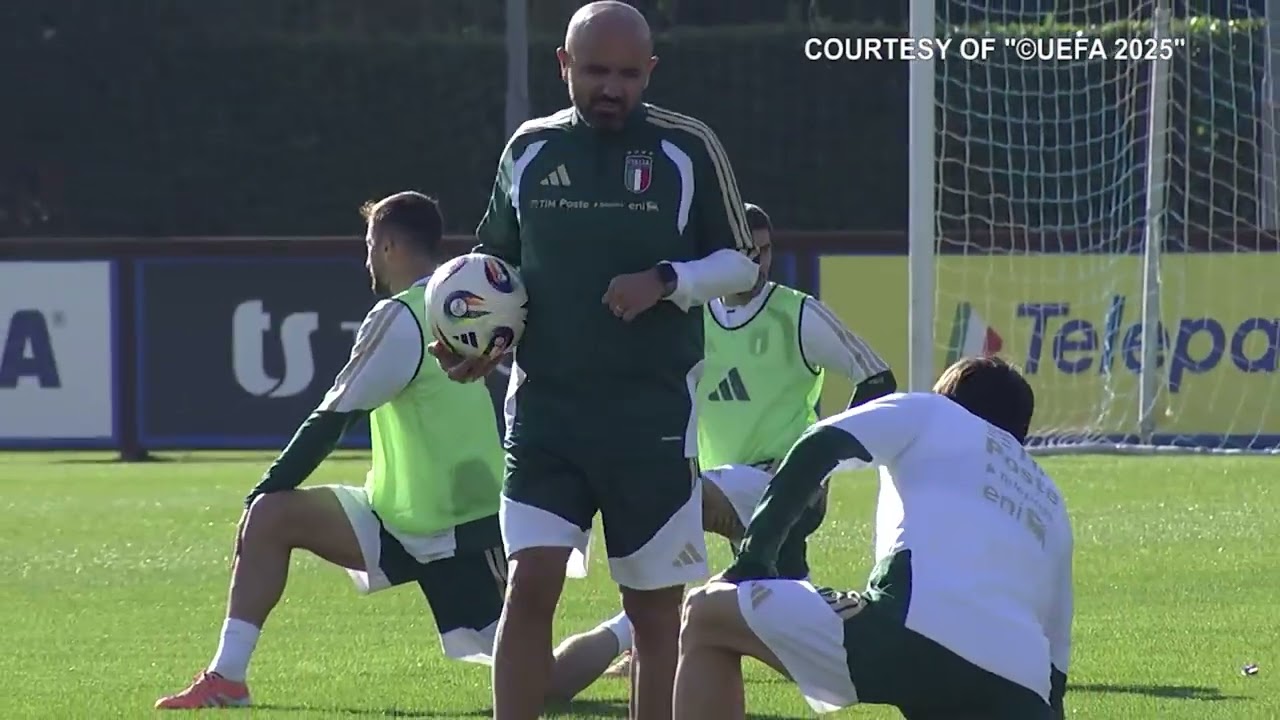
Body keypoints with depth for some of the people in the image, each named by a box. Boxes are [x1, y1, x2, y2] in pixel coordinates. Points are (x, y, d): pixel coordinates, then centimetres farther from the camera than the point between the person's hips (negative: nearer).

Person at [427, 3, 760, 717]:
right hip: (546, 409, 1)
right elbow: (497, 261, 18)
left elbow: (742, 262, 3)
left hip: (654, 414, -1)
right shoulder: (531, 149, 6)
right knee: (530, 583, -10)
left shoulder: (688, 148, -2)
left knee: (656, 604, 4)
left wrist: (665, 282, -15)